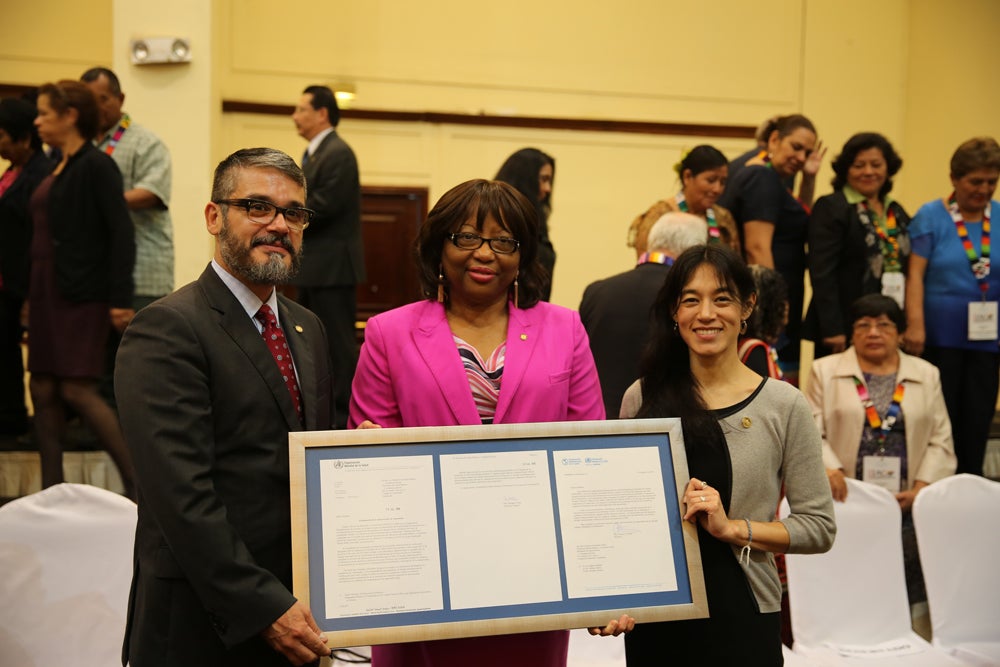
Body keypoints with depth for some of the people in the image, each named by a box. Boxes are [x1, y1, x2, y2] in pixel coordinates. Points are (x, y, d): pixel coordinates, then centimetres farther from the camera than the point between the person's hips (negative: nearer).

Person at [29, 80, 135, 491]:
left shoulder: (97, 166, -9)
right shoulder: (56, 168, 16)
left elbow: (121, 233, -15)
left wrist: (120, 299, -20)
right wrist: (31, 296, 17)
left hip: (83, 295, -9)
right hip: (47, 293, 9)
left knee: (77, 389, -10)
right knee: (44, 391, 7)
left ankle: (137, 479, 0)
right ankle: (52, 493, 14)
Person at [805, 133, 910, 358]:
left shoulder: (898, 213, 17)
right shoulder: (830, 208, -4)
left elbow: (905, 270, 19)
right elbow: (822, 273, -12)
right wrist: (832, 329, -18)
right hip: (845, 330, -6)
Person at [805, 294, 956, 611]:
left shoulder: (926, 375, 14)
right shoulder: (826, 371, 9)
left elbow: (941, 441, 8)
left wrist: (920, 489, -5)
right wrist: (828, 469, -17)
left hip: (907, 510, 2)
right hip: (846, 505, -1)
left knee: (908, 593, -4)